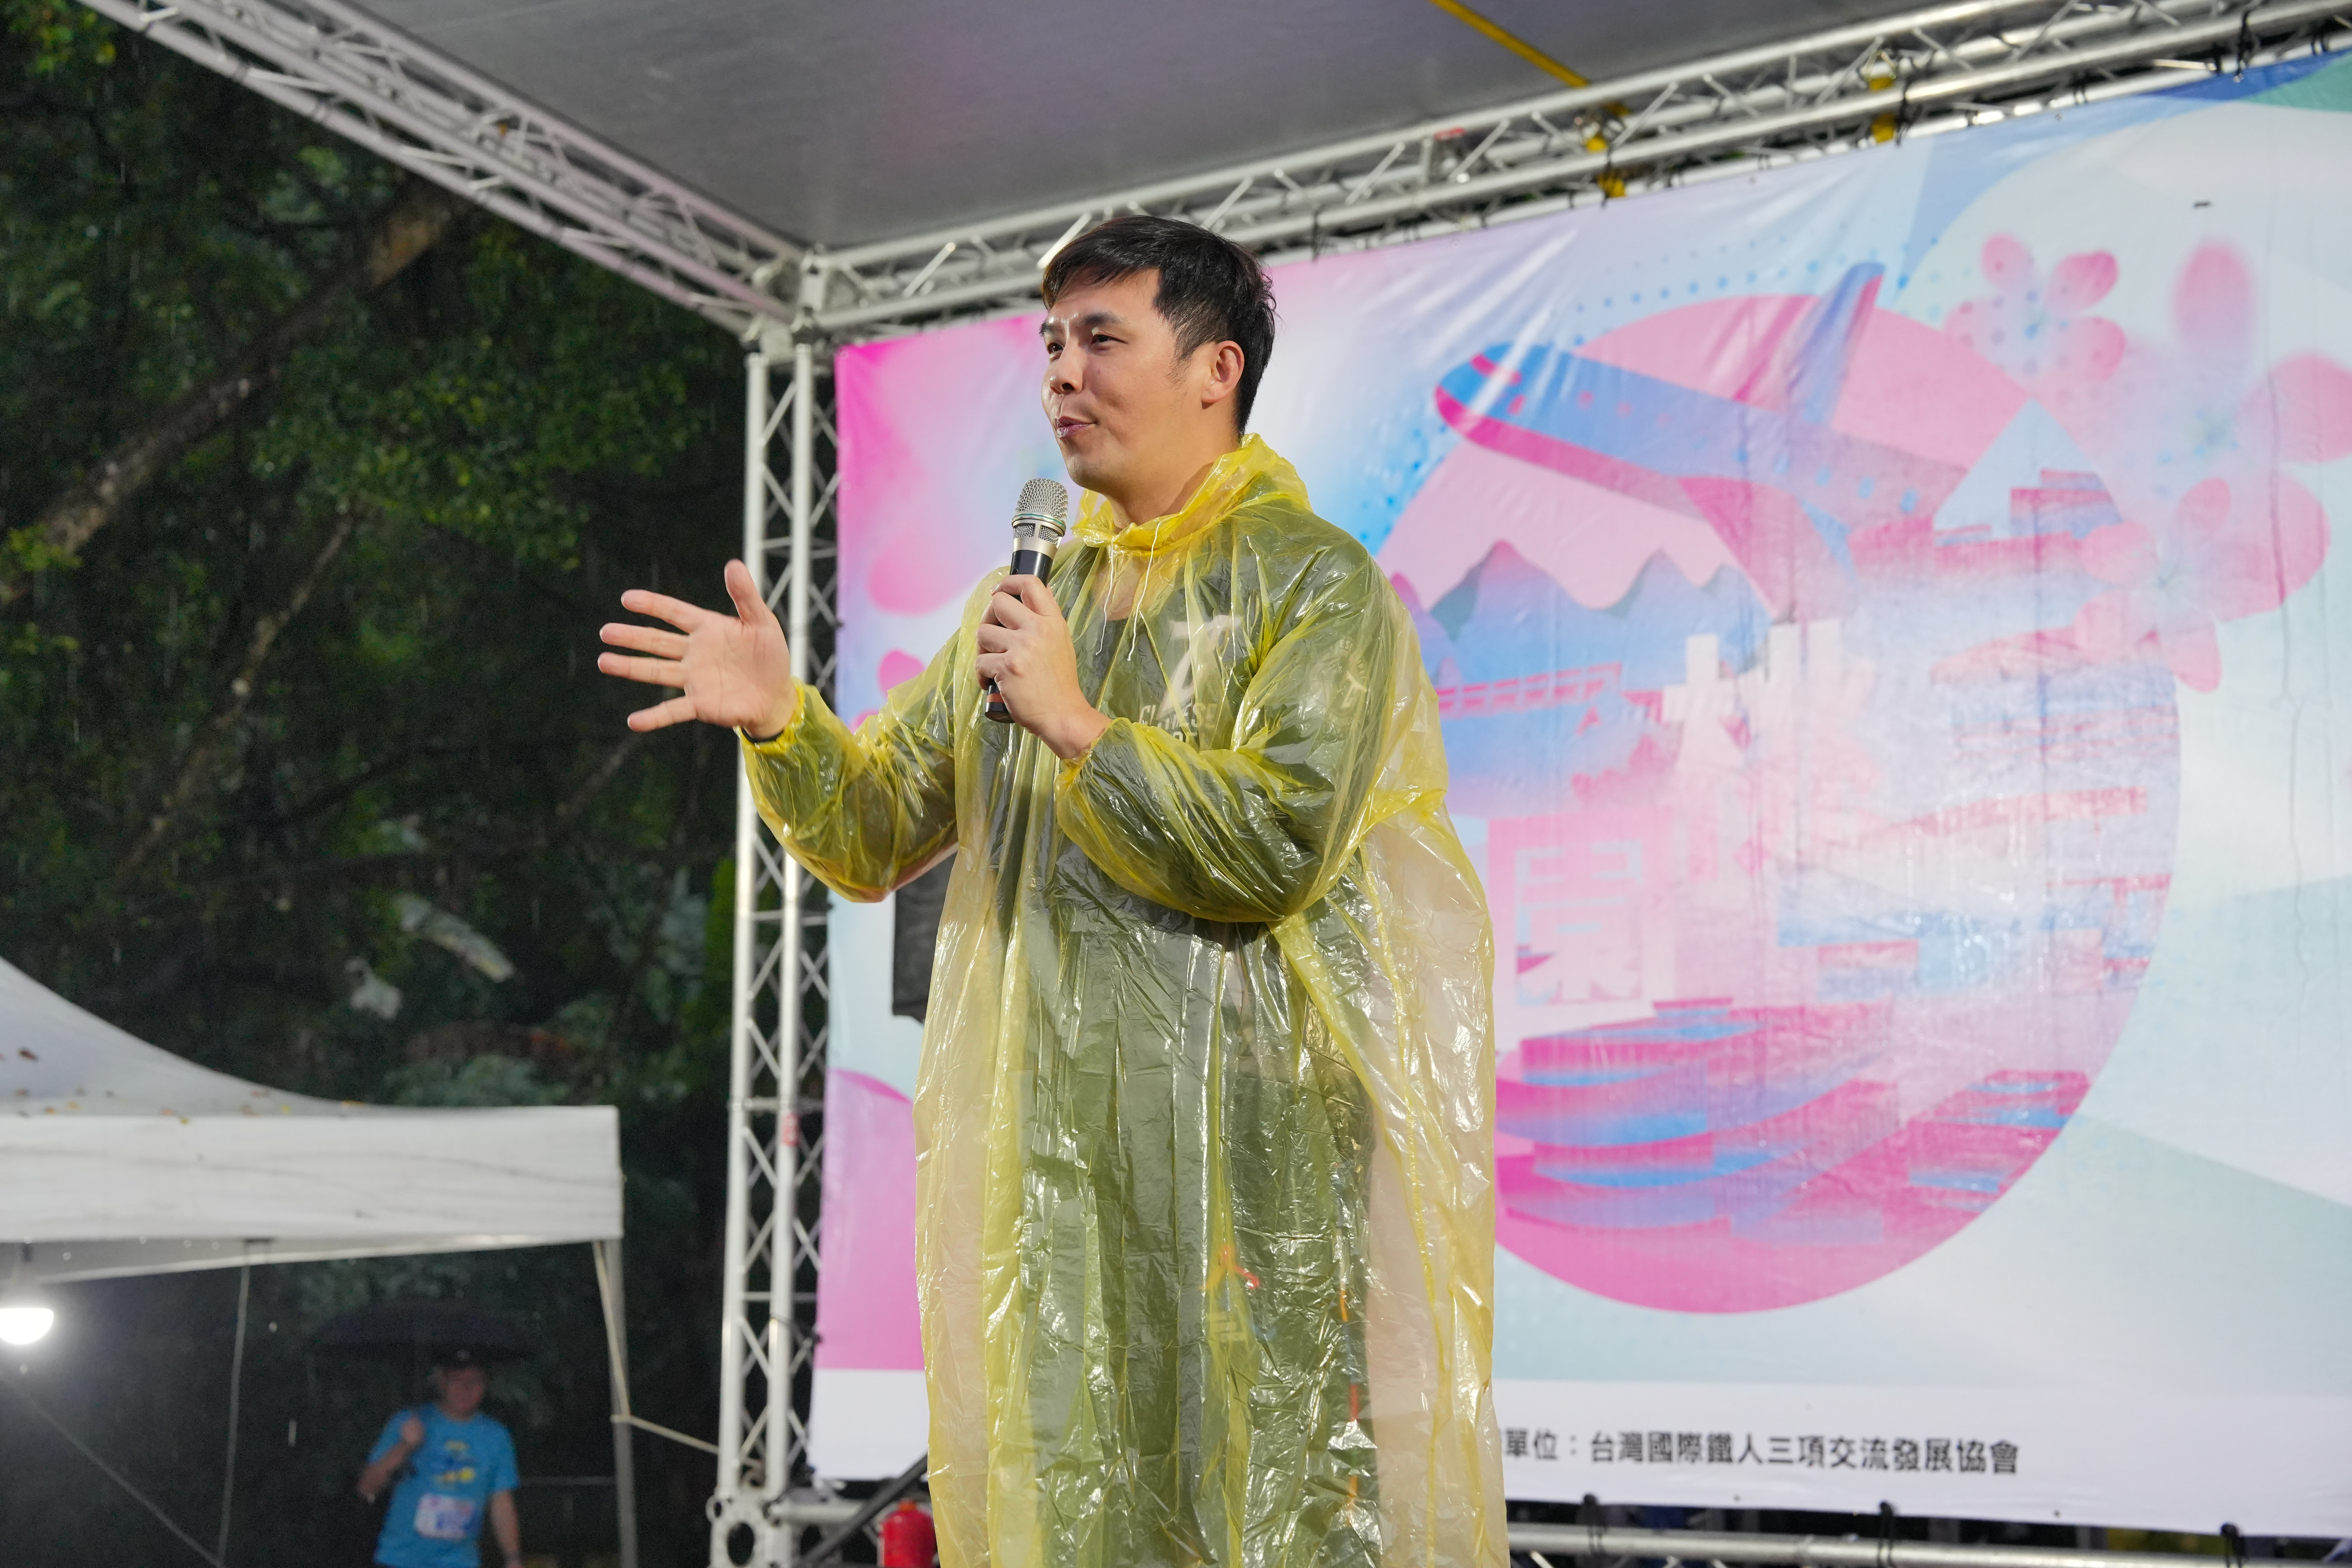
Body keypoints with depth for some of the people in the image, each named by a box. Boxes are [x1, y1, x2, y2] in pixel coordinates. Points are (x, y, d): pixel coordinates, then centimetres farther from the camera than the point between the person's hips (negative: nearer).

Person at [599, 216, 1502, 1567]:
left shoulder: (1316, 582, -3)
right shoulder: (1027, 599, 15)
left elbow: (1282, 841, -16)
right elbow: (877, 836, 13)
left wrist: (1078, 724, -14)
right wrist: (783, 720, -5)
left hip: (1255, 1157, -5)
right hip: (1049, 1160, 6)